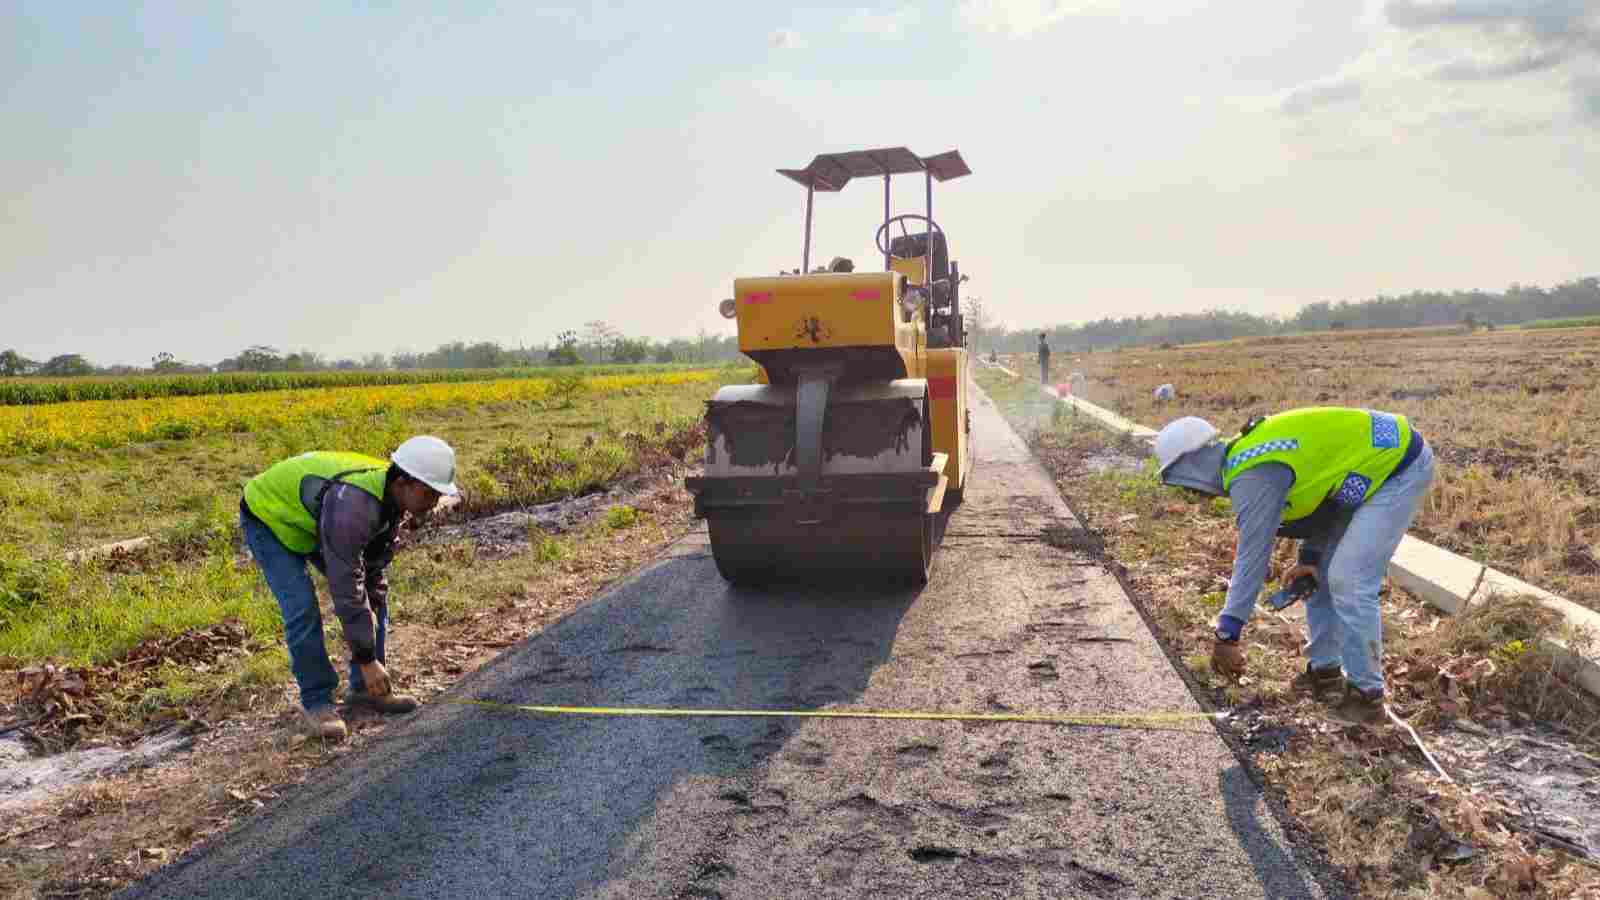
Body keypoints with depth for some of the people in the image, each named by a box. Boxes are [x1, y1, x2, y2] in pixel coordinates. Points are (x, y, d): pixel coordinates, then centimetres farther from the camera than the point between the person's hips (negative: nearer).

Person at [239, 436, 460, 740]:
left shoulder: (392, 494, -16)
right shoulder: (352, 506, -43)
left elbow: (374, 568, -3)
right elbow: (346, 587, -39)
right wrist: (366, 658, -33)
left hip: (313, 518, 8)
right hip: (269, 518, -8)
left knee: (375, 595, 2)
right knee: (302, 608, -21)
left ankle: (365, 688, 12)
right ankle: (316, 701, -4)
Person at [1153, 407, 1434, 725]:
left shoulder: (1252, 476, -24)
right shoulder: (1249, 452, 4)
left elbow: (1251, 558, -22)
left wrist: (1226, 635, -16)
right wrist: (1309, 555, 5)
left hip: (1400, 467, -10)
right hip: (1377, 457, 10)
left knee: (1349, 581, -13)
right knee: (1319, 570, 14)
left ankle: (1366, 694, -1)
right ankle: (1324, 670, 22)